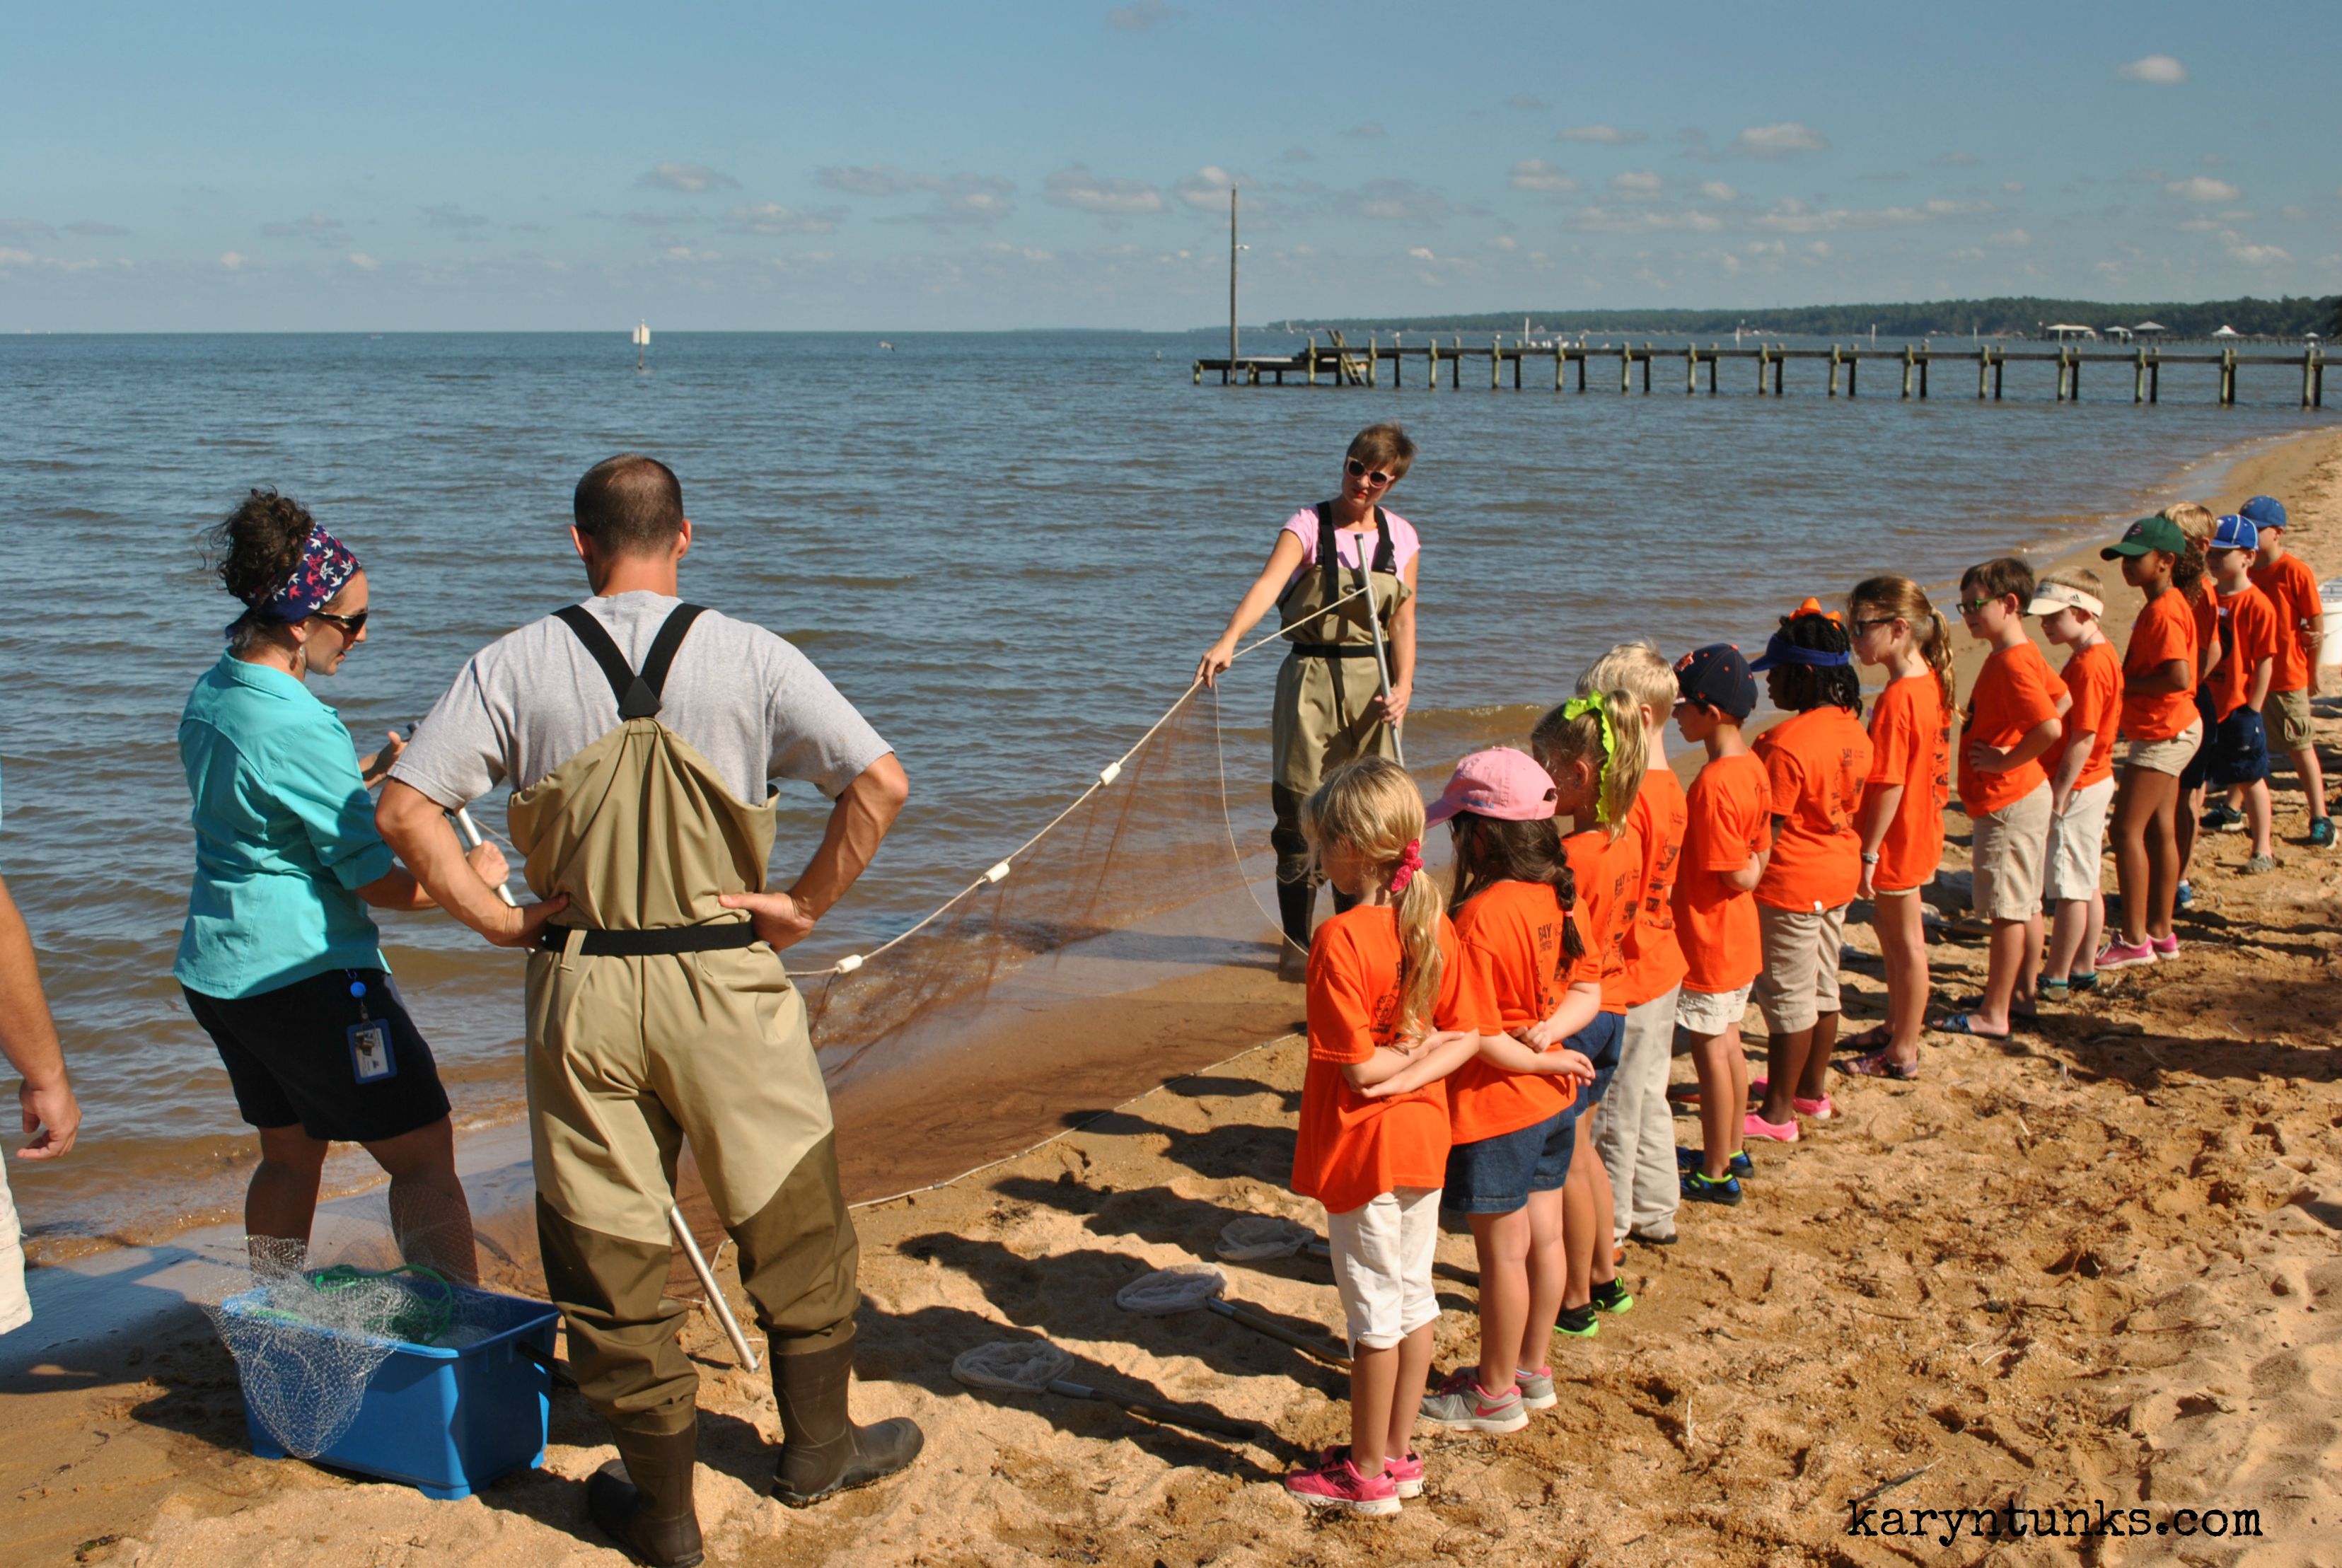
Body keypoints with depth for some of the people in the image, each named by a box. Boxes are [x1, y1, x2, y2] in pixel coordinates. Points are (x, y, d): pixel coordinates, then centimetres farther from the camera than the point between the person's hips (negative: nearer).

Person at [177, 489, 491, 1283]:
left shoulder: (210, 696, 6)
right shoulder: (295, 726, -23)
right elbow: (387, 885, -19)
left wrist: (368, 771, 14)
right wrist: (471, 876, -1)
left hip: (216, 971, 10)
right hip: (306, 974, -10)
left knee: (290, 1152, 22)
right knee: (423, 1153, -3)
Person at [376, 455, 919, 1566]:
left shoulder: (516, 665, -2)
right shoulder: (750, 657, -4)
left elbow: (404, 807, -7)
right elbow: (881, 783, -11)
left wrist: (494, 918, 1)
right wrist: (805, 906, -2)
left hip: (578, 986, 1)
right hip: (723, 983, 0)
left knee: (606, 1246, 12)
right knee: (790, 1223, 19)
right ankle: (817, 1450, 33)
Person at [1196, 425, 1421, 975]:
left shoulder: (1401, 537, 6)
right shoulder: (1308, 526, -5)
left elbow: (1403, 619, 5)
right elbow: (1269, 584, -22)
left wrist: (1403, 685, -10)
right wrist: (1228, 640, -38)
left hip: (1374, 681, 3)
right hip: (1311, 677, -3)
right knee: (1300, 806, -4)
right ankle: (1298, 942, 6)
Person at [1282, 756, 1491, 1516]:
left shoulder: (1340, 939, -23)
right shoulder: (1434, 926, -1)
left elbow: (1360, 1066, -24)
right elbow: (1468, 1036, 1)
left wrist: (1403, 1058, -7)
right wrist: (1418, 1066, -11)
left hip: (1361, 1147, -7)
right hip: (1421, 1139, 7)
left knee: (1374, 1310, 4)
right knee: (1413, 1297, 17)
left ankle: (1367, 1474, 18)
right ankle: (1399, 1454, 30)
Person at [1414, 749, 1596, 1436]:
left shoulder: (1478, 917, -24)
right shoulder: (1560, 898, 0)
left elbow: (1474, 1034, -22)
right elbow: (1588, 993, 5)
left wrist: (1537, 1060, -9)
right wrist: (1546, 1036, -10)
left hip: (1495, 1107, -8)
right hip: (1553, 1100, 8)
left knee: (1501, 1251, 5)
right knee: (1542, 1236, 18)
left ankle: (1495, 1395, 19)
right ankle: (1532, 1370, 33)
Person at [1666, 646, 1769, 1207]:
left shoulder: (1714, 783, -26)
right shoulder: (1751, 767, 3)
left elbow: (1736, 875, -23)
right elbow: (1759, 858, 10)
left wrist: (1748, 873, -4)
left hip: (1708, 940, -9)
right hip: (1739, 935, 9)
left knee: (1710, 1050, 3)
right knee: (1728, 1043, 20)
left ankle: (1714, 1173, 14)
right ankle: (1730, 1151, 33)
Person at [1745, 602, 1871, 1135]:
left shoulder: (1787, 743, -24)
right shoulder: (1853, 728, 2)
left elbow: (1768, 829, -22)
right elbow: (1848, 805, 11)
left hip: (1791, 884, -8)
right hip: (1840, 874, 9)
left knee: (1786, 997, 1)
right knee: (1822, 989, 19)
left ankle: (1778, 1112, 10)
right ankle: (1812, 1089, 33)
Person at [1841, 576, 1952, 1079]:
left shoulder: (1896, 699, -26)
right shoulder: (1931, 683, 3)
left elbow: (1889, 786, -25)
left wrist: (1868, 854, -19)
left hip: (1896, 840, -9)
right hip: (1921, 831, 9)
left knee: (1905, 943, 3)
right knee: (1890, 927, 23)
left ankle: (1903, 1053, 16)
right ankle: (1897, 1026, 39)